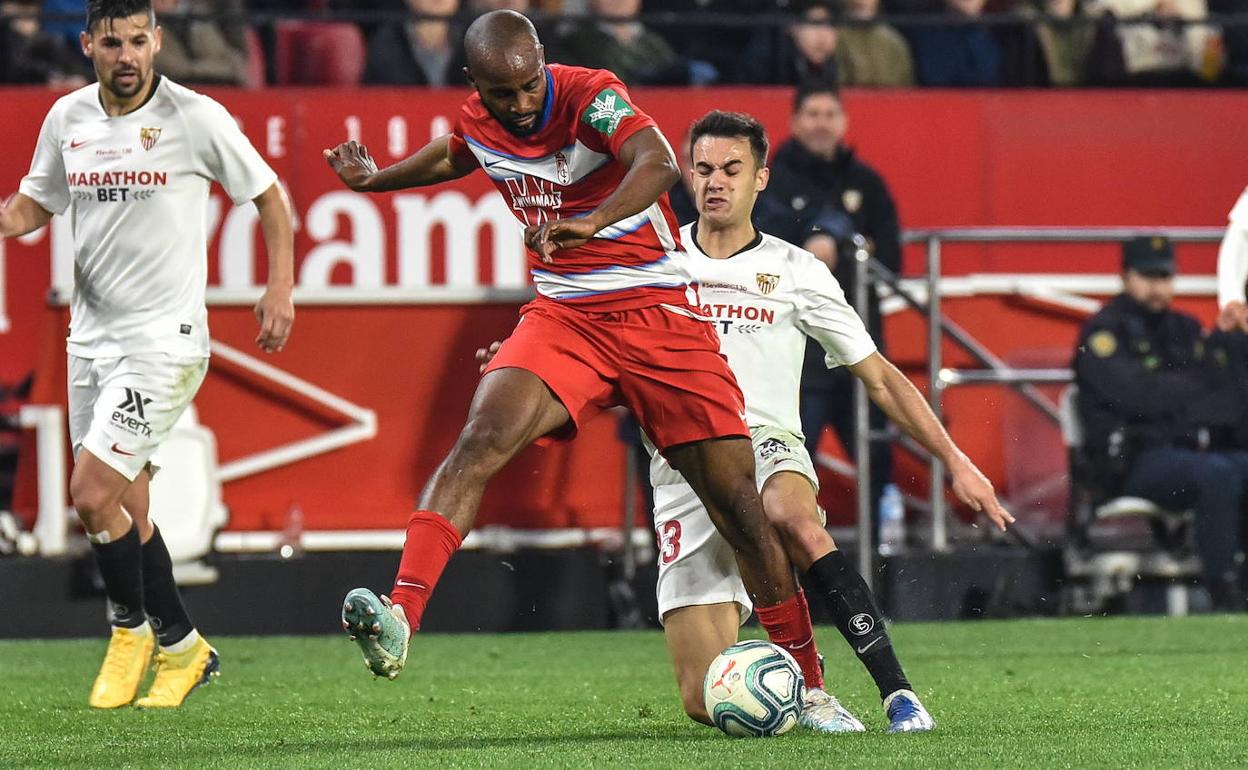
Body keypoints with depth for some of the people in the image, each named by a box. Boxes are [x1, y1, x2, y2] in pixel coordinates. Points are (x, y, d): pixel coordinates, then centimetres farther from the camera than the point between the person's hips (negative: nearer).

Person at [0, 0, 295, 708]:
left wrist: (280, 289, -6)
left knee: (92, 494, -14)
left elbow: (269, 197, 0)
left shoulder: (196, 118, -10)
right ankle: (182, 649, 23)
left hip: (165, 337, -6)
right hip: (92, 334, 6)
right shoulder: (68, 118, 4)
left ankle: (131, 628, 8)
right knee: (125, 510, 8)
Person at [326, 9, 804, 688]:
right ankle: (398, 617, -35)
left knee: (738, 502, -5)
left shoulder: (589, 96, -16)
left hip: (658, 314, -3)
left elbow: (658, 163, -36)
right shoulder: (476, 123, 1)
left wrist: (592, 221, -53)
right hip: (562, 319, 3)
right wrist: (376, 179, 43)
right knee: (483, 437, -25)